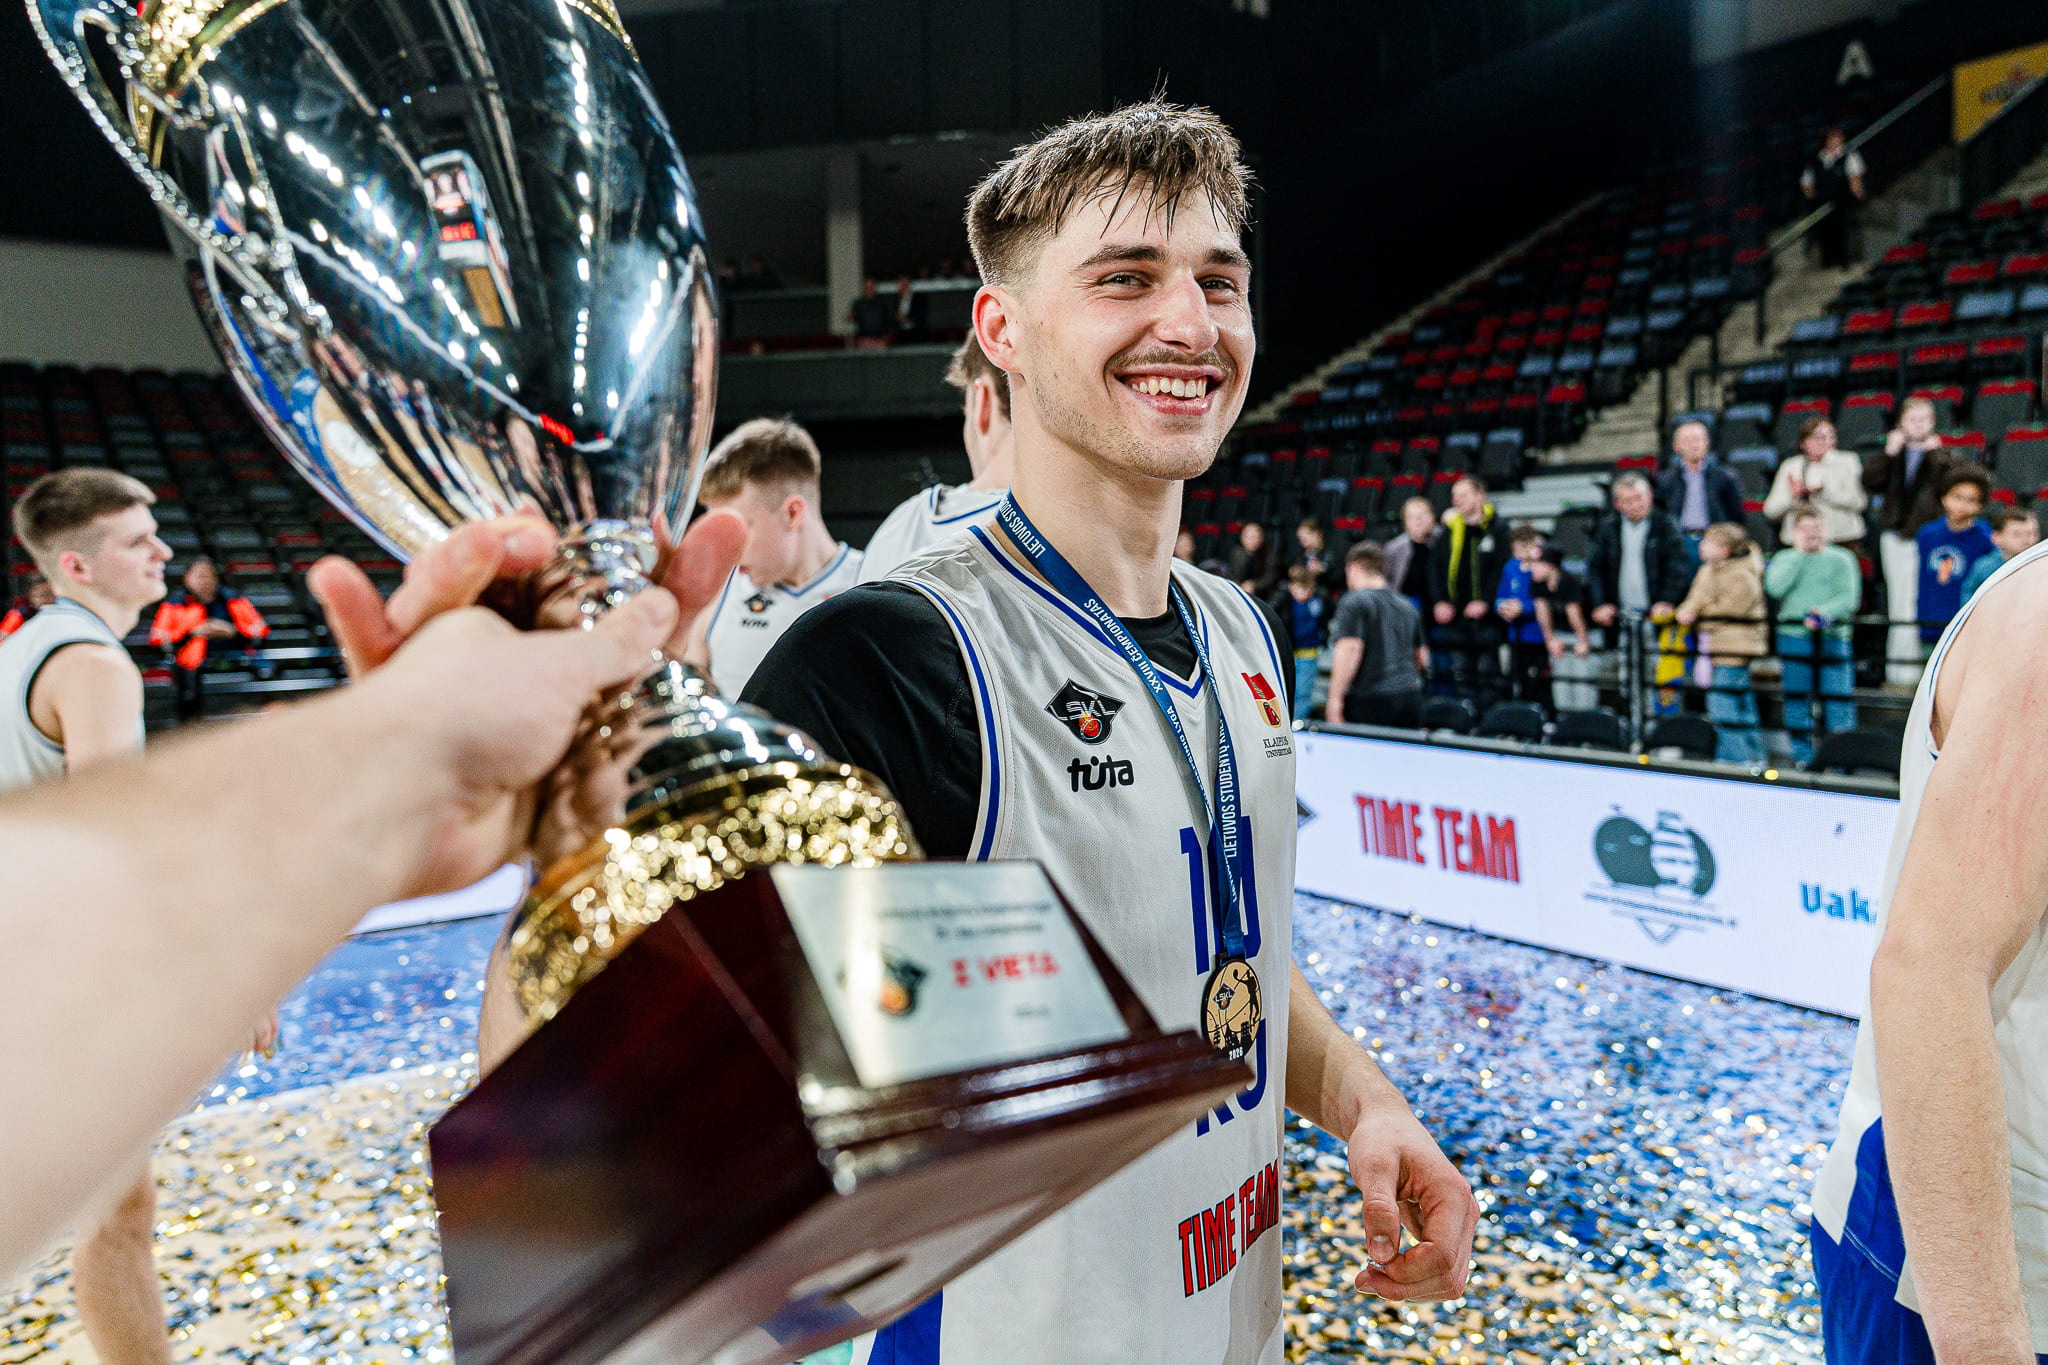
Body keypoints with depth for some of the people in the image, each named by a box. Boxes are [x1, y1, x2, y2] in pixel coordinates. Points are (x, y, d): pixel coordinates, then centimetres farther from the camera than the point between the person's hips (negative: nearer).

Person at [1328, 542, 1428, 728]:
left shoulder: (1354, 602, -4)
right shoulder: (1408, 606, 19)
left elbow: (1349, 650, -16)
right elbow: (1422, 658, 24)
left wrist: (1335, 699, -16)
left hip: (1369, 701, -6)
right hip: (1411, 698, 6)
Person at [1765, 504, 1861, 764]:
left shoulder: (1841, 559, 7)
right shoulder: (1784, 559, 11)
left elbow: (1849, 598, -3)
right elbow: (1775, 587, -8)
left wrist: (1825, 613, -22)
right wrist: (1799, 553, -5)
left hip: (1832, 638, -1)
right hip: (1794, 637, 1)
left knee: (1837, 698, -4)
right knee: (1797, 700, 5)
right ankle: (1803, 758, 15)